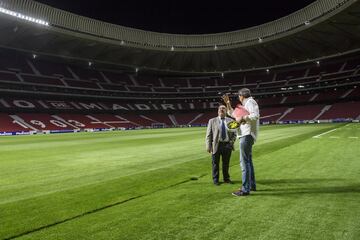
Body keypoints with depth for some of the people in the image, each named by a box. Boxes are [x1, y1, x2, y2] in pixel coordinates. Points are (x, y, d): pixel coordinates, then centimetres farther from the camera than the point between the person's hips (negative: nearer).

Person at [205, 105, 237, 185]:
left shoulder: (230, 121, 8)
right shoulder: (212, 121, 3)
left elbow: (234, 133, 12)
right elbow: (208, 135, -1)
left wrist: (231, 142, -4)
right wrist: (209, 147, -8)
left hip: (227, 145, 2)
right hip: (216, 145, -1)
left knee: (226, 163, 13)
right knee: (215, 164, 7)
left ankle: (226, 178, 30)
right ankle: (215, 179, 22)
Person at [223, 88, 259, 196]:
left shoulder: (250, 102, -7)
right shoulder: (246, 105, 23)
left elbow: (255, 116, -24)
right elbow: (232, 114, 31)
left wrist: (242, 118, -16)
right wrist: (228, 103, 24)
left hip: (247, 135, -11)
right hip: (246, 135, 11)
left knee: (244, 161, -11)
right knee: (248, 161, 17)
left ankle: (245, 189, -8)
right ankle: (252, 185, 28)